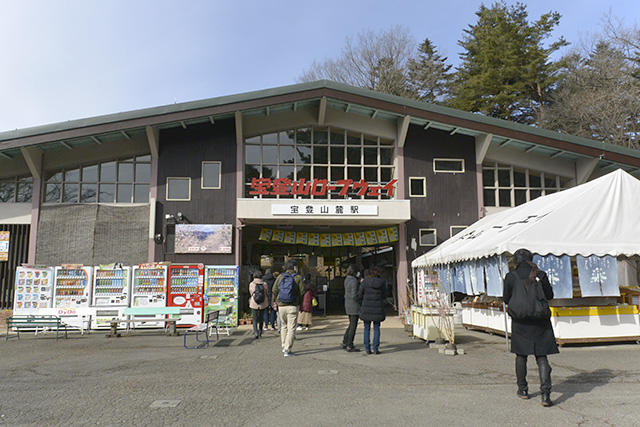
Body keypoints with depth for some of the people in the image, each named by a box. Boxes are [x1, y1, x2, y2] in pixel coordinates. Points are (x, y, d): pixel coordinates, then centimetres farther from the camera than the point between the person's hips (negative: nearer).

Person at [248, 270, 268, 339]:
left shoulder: (251, 284, -6)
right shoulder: (264, 284, -4)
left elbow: (250, 294, 6)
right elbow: (266, 293, 6)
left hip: (254, 304, -2)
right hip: (263, 304, 2)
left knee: (255, 319, 4)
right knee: (261, 318, 18)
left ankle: (256, 331, -14)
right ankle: (260, 331, 28)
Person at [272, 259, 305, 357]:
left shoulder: (280, 277, 3)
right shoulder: (298, 278, -6)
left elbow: (274, 290, 5)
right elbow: (302, 292, -6)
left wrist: (275, 302, 17)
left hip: (281, 306, 4)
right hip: (293, 306, -4)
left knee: (283, 326, 21)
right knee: (291, 328, 1)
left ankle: (284, 346, 27)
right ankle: (287, 350, -3)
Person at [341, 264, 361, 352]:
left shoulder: (347, 279, 10)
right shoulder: (354, 281, -19)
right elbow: (354, 296, -22)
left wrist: (360, 282, 9)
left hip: (347, 305, 9)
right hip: (354, 305, -9)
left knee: (351, 325, 18)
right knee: (353, 325, 0)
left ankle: (344, 343, 21)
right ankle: (349, 346, 7)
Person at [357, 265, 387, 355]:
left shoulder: (365, 282, -8)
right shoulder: (382, 283, -4)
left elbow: (359, 295, -4)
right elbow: (384, 296, 5)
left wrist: (362, 305, 13)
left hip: (366, 308, -1)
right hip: (378, 308, 1)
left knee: (367, 329, 10)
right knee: (376, 328, 11)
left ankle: (367, 349, 10)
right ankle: (376, 348, 8)